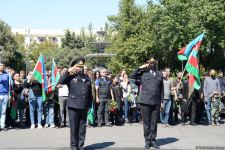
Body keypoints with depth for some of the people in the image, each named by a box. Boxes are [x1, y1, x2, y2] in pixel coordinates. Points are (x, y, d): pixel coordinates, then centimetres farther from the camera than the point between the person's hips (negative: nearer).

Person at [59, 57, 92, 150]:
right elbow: (61, 81, -17)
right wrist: (68, 71, -11)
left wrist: (89, 105, 11)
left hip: (84, 107, 4)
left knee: (82, 127, 7)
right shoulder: (71, 77, 3)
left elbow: (90, 94, 16)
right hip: (73, 106, -4)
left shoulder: (87, 79, 14)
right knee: (74, 127, 1)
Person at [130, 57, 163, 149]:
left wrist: (161, 101, 9)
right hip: (145, 102, -2)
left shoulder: (160, 74, 14)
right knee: (146, 122, 3)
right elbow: (132, 76, -4)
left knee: (154, 122, 6)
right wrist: (140, 67, -5)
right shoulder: (143, 73, 7)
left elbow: (161, 89, 13)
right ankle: (147, 141, 11)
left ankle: (153, 140, 15)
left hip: (156, 102, 2)